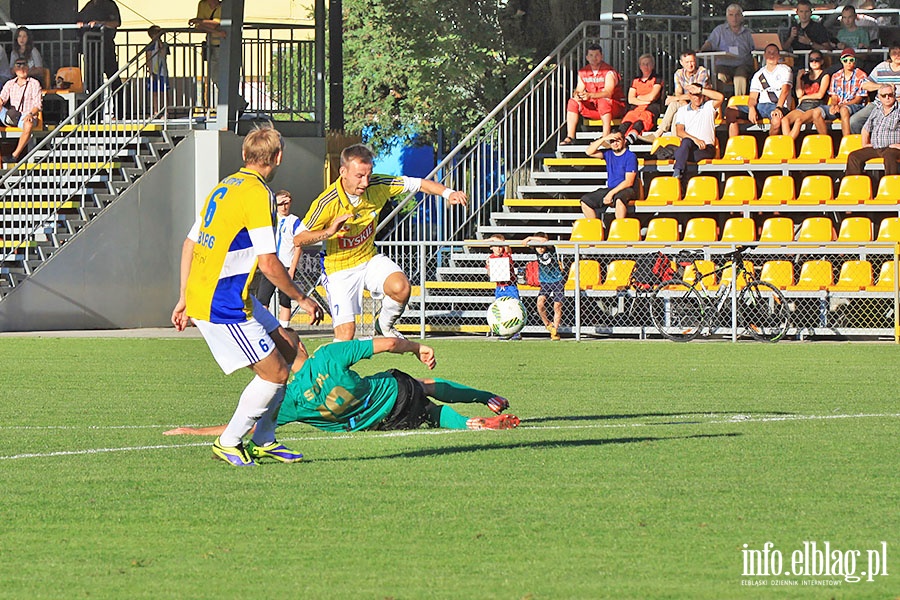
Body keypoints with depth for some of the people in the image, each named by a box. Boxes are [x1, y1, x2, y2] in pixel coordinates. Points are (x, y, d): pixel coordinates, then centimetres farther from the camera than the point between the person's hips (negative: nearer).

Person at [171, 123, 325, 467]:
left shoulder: (224, 187, 12)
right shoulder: (257, 194, -16)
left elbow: (189, 244, 18)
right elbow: (268, 263, -21)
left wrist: (185, 299, 23)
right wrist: (302, 300, -8)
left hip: (199, 294, 9)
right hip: (222, 306, -9)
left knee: (285, 347, 16)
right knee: (275, 373, -4)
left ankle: (263, 439, 19)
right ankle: (229, 442, 7)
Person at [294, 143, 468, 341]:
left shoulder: (377, 186, -14)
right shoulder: (327, 203, -24)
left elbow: (419, 184, -5)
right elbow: (297, 239, -17)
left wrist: (448, 193, -23)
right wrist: (329, 232, -35)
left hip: (370, 260, 4)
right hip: (340, 270, -4)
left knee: (400, 287, -26)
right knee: (345, 334, -13)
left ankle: (385, 325, 5)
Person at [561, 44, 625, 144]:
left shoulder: (609, 71, -13)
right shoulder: (583, 72, 6)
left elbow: (608, 93, -26)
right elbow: (579, 90, 5)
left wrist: (590, 95, -41)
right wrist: (576, 94, -22)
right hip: (593, 107, 6)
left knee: (603, 101, -38)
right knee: (573, 102, -12)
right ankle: (570, 137, -19)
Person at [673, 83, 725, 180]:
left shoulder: (708, 107, 12)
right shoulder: (682, 110, 16)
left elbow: (720, 97, -9)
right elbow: (679, 132, 3)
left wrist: (700, 90, -10)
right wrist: (695, 139, -15)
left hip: (707, 147, -1)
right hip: (689, 146, 1)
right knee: (686, 141, -37)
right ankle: (677, 172, -50)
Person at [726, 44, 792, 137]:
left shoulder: (785, 70, 8)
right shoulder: (758, 75, 20)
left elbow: (785, 91, -7)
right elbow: (753, 97, 13)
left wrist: (778, 108, -24)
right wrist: (751, 109, -12)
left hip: (779, 106, -5)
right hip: (761, 106, 5)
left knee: (776, 120, -42)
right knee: (730, 112, -14)